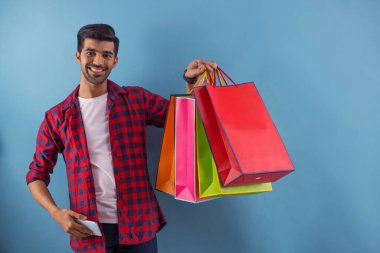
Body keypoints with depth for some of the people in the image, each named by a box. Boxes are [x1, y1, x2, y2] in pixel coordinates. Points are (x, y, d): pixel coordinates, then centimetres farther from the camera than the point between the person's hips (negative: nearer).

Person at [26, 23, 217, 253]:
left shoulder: (137, 99, 2)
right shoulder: (57, 117, 2)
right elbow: (37, 174, 5)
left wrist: (191, 81, -14)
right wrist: (56, 213, -10)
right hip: (88, 231, 0)